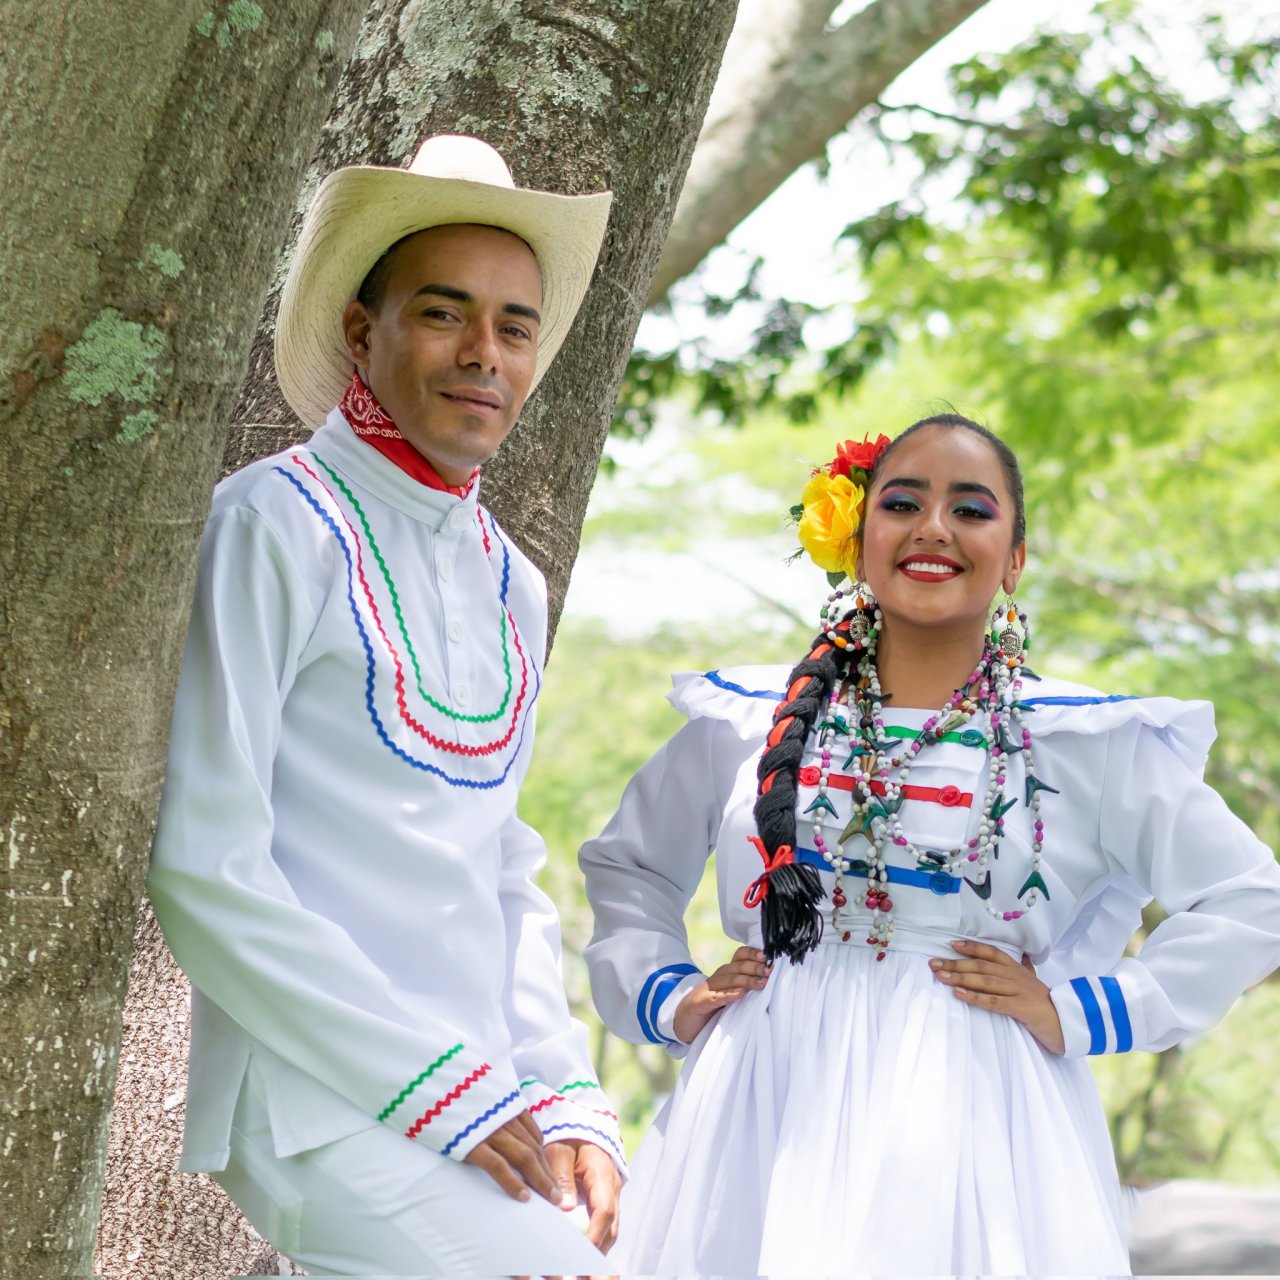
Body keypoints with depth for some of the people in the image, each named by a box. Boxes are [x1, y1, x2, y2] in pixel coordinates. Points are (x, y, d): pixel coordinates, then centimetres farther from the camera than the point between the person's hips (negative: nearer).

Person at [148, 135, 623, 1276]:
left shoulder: (513, 585, 15)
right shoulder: (275, 527, -7)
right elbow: (204, 869, -13)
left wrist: (563, 1094, 5)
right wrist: (438, 1086, -14)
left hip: (486, 1106, 7)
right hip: (319, 1101, -7)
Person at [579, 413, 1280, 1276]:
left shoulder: (1088, 743, 3)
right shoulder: (750, 722, 10)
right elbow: (626, 867, 23)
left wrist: (1080, 1013, -3)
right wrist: (664, 996, 7)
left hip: (967, 1127, -2)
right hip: (765, 1124, 2)